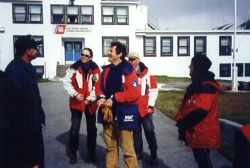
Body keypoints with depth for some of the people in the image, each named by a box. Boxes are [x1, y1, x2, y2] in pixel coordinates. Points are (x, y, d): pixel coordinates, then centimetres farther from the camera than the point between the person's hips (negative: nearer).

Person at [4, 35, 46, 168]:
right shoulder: (14, 69, -22)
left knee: (38, 150, 22)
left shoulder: (27, 66, 10)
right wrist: (25, 122, -25)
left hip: (34, 119, 9)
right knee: (29, 157, 7)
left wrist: (39, 114, 14)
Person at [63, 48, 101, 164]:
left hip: (90, 103, 1)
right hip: (76, 102, -1)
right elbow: (67, 82, -3)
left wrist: (90, 99, -11)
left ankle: (92, 152, 29)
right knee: (74, 129, 4)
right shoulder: (74, 68, -4)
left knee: (92, 129, 12)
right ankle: (73, 153, 22)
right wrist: (75, 94, -14)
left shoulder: (95, 69, -4)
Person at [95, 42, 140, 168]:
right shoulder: (107, 69, 11)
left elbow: (134, 93, -19)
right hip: (107, 112, 7)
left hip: (122, 114, -6)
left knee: (127, 148, 0)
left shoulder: (128, 71, -11)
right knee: (111, 146, 19)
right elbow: (99, 86, 17)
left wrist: (114, 98, -18)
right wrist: (101, 97, -3)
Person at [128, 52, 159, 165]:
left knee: (149, 131, 1)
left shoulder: (147, 74, -7)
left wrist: (150, 105, -9)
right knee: (136, 131, 14)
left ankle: (154, 155, 13)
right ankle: (138, 152, 27)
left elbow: (153, 90, -6)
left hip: (145, 108, -3)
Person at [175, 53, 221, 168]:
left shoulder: (207, 87, -20)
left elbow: (200, 111, -27)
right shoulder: (196, 84, 12)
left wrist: (183, 123, -15)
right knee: (199, 158, 19)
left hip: (203, 134, -9)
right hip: (195, 133, 9)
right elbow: (186, 105, 15)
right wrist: (180, 119, 1)